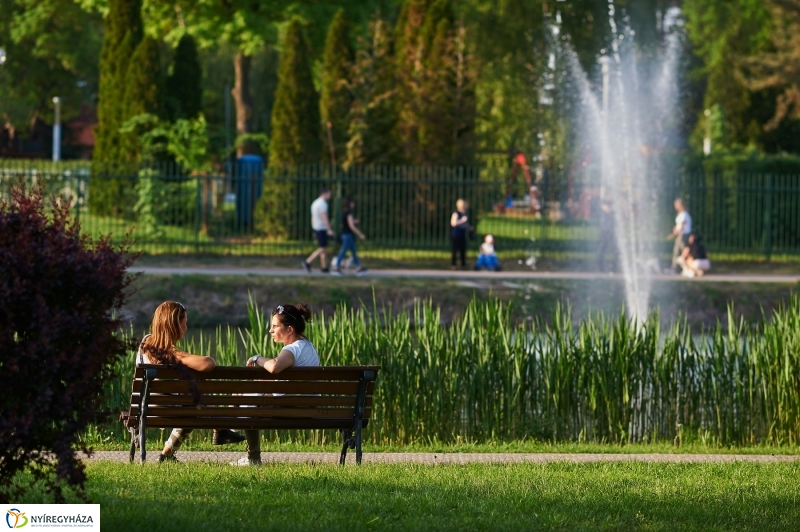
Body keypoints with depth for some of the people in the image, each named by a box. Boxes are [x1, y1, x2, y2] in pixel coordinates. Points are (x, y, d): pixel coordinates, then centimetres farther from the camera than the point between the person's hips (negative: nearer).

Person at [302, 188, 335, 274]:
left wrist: (315, 232, 22)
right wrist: (329, 230, -24)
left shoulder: (315, 203, 15)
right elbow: (324, 218, -23)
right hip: (321, 228, -10)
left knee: (322, 248, 11)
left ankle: (323, 267, 10)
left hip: (316, 228, 10)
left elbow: (313, 218, 19)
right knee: (322, 248, -7)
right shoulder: (322, 204, -16)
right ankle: (308, 262, -12)